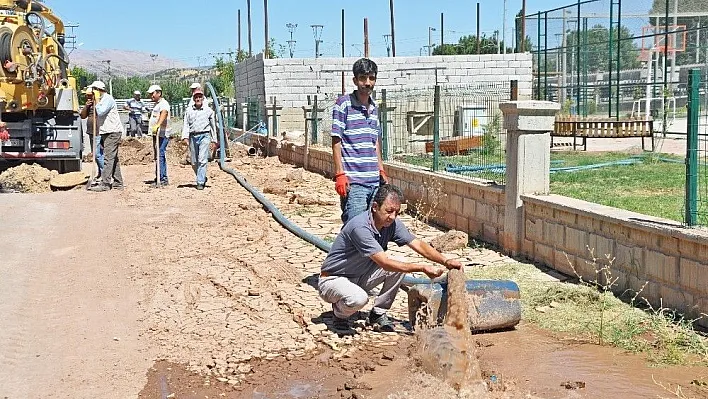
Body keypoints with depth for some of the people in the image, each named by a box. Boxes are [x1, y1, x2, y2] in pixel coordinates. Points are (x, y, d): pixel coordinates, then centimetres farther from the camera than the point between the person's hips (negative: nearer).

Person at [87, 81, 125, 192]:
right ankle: (118, 183, 16)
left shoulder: (108, 99, -11)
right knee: (113, 158, 12)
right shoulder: (101, 100, 19)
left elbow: (100, 112, -22)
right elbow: (97, 115, 22)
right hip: (107, 132, 11)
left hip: (113, 132, -11)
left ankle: (105, 184, -16)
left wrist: (97, 100, -12)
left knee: (108, 158, -12)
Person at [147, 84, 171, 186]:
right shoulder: (156, 104, 22)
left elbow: (164, 114, -30)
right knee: (160, 156, 13)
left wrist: (158, 125, -46)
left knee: (160, 155, -15)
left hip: (162, 134, -11)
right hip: (156, 134, 11)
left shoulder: (163, 103, -11)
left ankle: (160, 179, -18)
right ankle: (164, 178, 18)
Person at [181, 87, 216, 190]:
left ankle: (200, 182, -14)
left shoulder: (208, 110, 7)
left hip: (204, 136, -3)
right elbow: (186, 125, 5)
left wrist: (214, 141, 10)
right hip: (193, 137, 3)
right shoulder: (189, 111, 10)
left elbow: (213, 126, 12)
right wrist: (185, 137, -10)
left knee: (202, 160, -14)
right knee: (194, 162, 7)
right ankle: (203, 178, 27)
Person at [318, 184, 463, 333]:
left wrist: (445, 261, -23)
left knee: (399, 267, -13)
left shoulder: (392, 223, -8)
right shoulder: (359, 226, -31)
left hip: (359, 278, 7)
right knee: (358, 298, -38)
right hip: (333, 280, -7)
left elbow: (418, 244, -7)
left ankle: (378, 313, 2)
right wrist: (423, 268, -37)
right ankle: (340, 312, -2)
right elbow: (385, 263, -35)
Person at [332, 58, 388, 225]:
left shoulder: (374, 107, 15)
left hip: (374, 180, 7)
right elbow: (336, 142, -7)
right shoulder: (343, 104, -5)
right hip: (353, 180, -7)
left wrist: (381, 170, 20)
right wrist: (339, 174, -13)